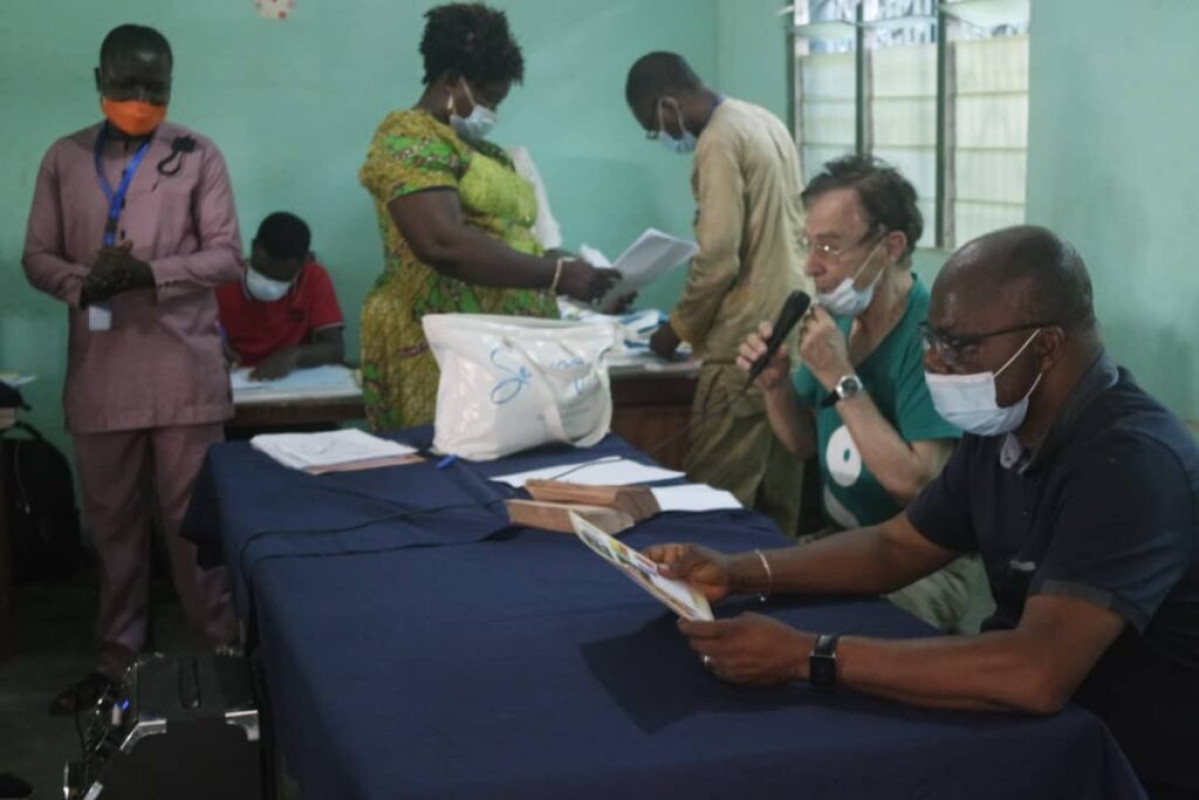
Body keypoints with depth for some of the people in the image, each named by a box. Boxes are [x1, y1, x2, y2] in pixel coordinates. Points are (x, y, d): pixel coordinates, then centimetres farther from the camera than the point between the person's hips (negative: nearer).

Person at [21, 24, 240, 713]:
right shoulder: (65, 159, 9)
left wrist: (151, 273, -18)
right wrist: (81, 283, -12)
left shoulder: (198, 156, 2)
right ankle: (120, 656, 22)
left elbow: (227, 255, -2)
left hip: (182, 366, -3)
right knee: (113, 520, 11)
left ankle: (222, 650, 13)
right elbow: (38, 257, 9)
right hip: (101, 370, 3)